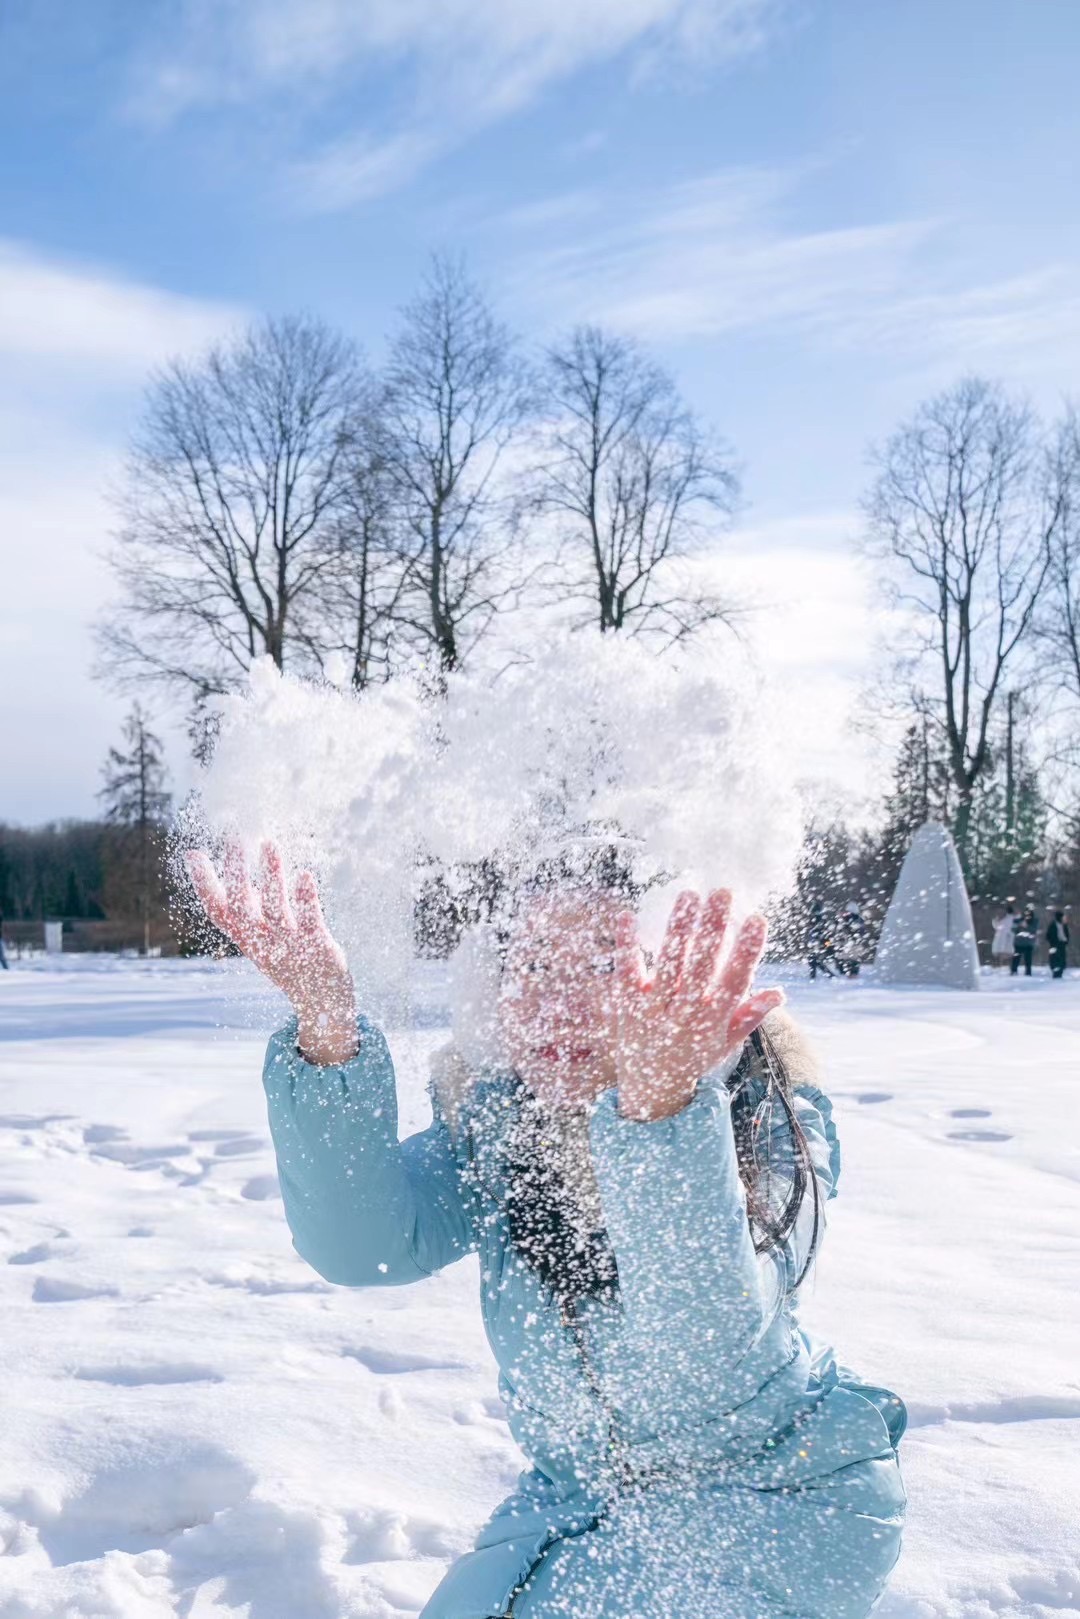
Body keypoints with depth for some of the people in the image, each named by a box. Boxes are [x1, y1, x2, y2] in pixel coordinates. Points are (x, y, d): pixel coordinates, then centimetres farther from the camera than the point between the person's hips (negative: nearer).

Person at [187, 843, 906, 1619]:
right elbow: (362, 1241, -26)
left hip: (780, 1495, -5)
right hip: (584, 1490, 5)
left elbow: (701, 1352, -42)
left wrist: (660, 1107, -59)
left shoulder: (767, 1125, -24)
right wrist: (326, 1028, -41)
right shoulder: (496, 1118, -10)